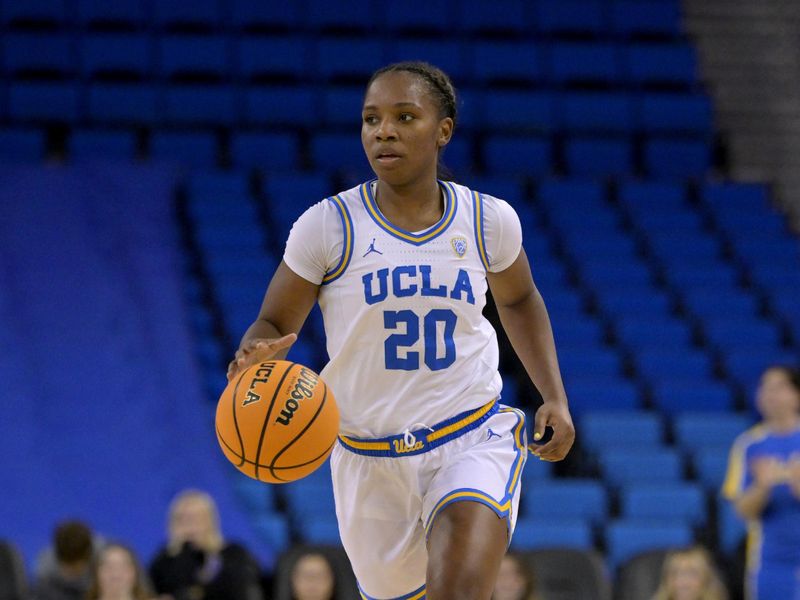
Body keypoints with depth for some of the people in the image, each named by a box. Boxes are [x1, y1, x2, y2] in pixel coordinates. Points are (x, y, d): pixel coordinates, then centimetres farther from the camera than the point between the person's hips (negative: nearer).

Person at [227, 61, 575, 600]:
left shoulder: (488, 221, -1)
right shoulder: (329, 226, -7)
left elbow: (519, 300, 20)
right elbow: (272, 326, -2)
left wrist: (556, 397, 11)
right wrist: (256, 359, -26)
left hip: (473, 439, -1)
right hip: (369, 458, 1)